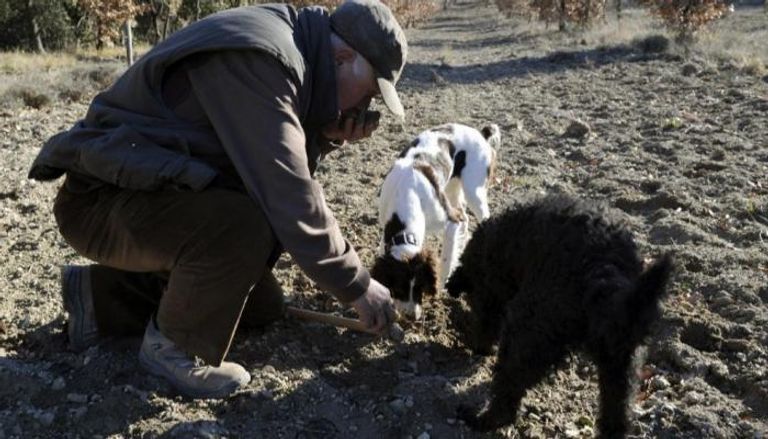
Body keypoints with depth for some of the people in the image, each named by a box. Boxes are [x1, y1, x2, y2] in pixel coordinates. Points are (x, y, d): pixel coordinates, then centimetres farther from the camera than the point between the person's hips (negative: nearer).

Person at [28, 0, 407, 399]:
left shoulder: (284, 56, 6)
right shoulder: (257, 58, -26)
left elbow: (275, 177, 10)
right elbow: (287, 199, -29)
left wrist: (326, 138, -7)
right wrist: (356, 286, -20)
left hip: (169, 195, 10)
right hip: (103, 200, -10)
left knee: (262, 305, 11)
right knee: (246, 226, -35)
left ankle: (101, 296, 17)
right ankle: (173, 344, -7)